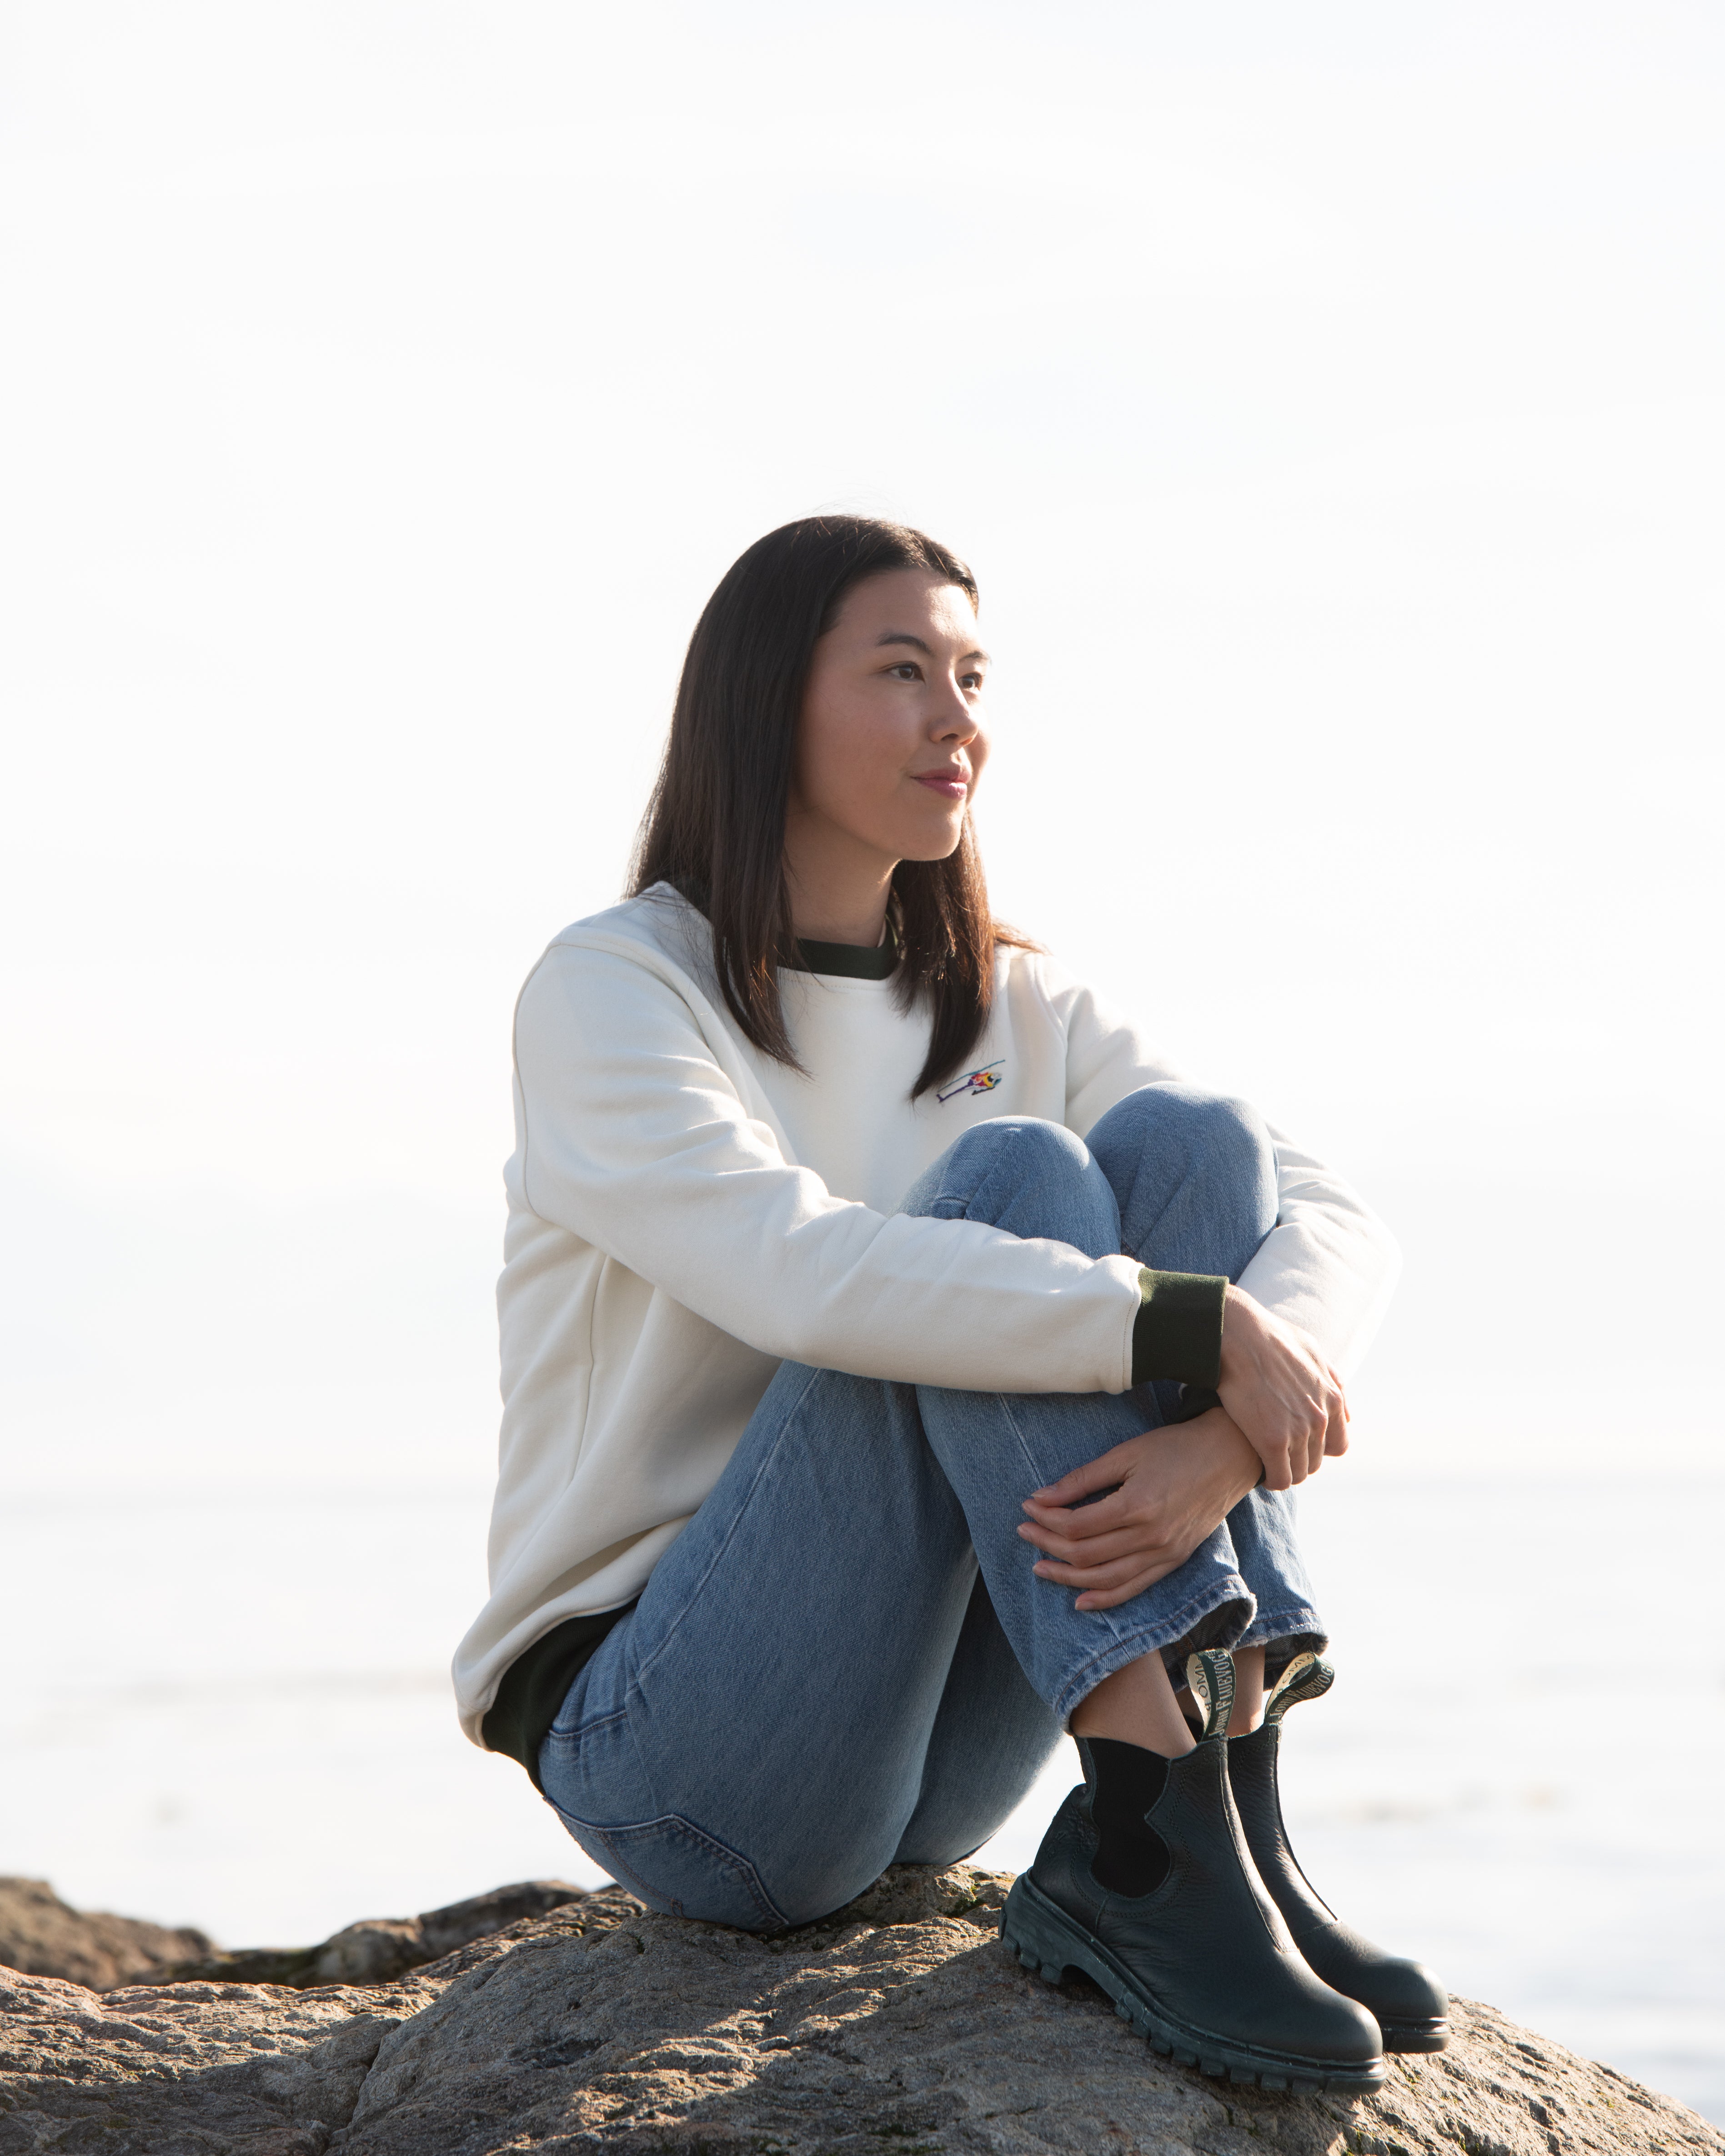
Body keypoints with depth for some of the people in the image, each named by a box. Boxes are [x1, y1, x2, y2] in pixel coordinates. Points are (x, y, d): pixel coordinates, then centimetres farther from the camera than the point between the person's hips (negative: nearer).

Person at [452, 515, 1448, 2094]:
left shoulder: (1018, 1013, 8)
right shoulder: (613, 993, -8)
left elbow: (1333, 1221, -7)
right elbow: (801, 1273, -28)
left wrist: (1222, 1441, -28)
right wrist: (1195, 1332, -30)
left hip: (940, 1767, 6)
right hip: (670, 1766, -5)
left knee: (1188, 1141, -12)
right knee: (1009, 1179, -23)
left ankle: (1235, 1829, -22)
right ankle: (1153, 1853, -33)